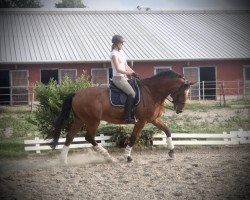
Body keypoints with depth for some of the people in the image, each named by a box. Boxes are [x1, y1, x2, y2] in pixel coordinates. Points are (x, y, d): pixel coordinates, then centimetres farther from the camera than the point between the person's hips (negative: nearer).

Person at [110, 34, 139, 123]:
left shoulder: (121, 52, 14)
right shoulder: (114, 54, -14)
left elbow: (126, 66, 17)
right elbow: (118, 69, -19)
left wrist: (134, 73, 6)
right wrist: (129, 73, -17)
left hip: (123, 77, 10)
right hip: (118, 78, -10)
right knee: (132, 93, -22)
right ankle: (128, 117, -23)